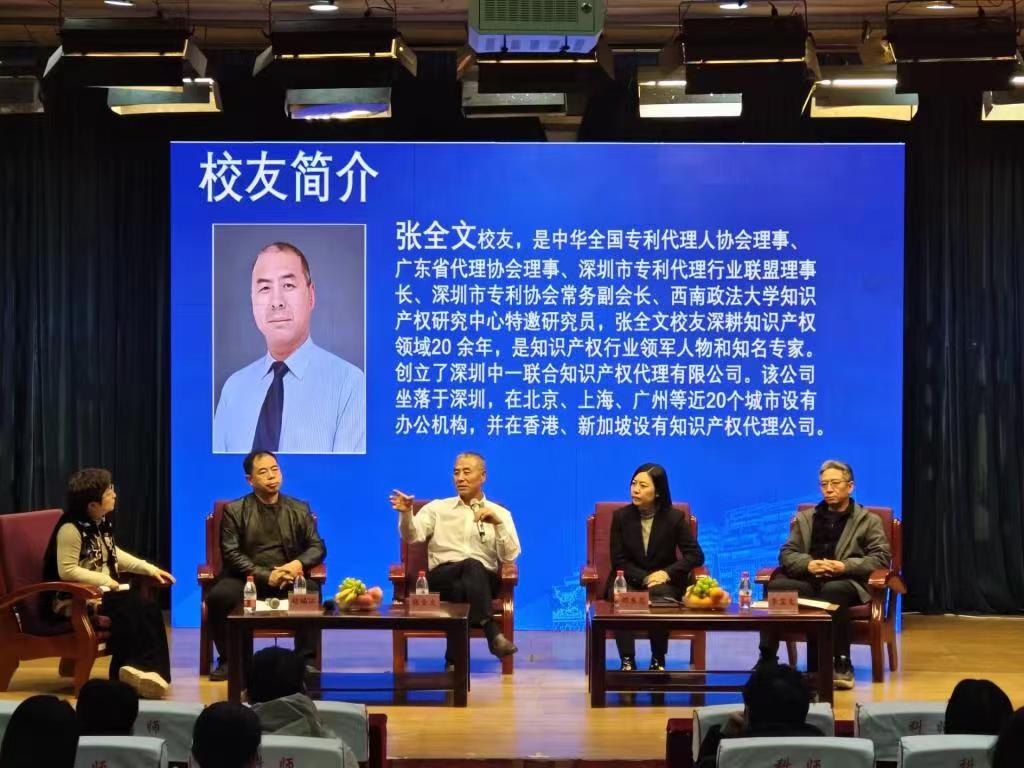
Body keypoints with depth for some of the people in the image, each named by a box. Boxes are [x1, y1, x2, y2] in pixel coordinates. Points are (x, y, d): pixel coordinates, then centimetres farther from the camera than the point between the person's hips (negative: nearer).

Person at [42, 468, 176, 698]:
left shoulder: (103, 522, 8)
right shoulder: (71, 528, -19)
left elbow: (113, 554, 22)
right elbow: (67, 571, -24)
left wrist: (150, 569, 13)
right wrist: (106, 580, -24)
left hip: (104, 590, 8)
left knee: (149, 609, -14)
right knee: (130, 613, -26)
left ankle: (146, 669, -17)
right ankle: (129, 673, -16)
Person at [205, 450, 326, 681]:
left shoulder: (299, 510, 12)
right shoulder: (234, 511, 4)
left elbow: (317, 547, 9)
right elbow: (231, 553, -5)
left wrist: (299, 564, -15)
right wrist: (266, 576, -18)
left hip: (288, 579, 1)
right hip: (247, 579, -1)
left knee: (311, 592, -32)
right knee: (217, 597, -31)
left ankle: (306, 660, -18)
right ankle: (230, 660, -10)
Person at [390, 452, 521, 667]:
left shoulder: (500, 513, 16)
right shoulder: (437, 508, 18)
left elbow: (510, 556, 3)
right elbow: (413, 536, 0)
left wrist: (498, 524, -11)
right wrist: (406, 513, -21)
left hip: (484, 579, 1)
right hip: (442, 577, -1)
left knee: (466, 581, -37)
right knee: (471, 566, -35)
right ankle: (492, 633, -44)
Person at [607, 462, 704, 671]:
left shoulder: (674, 517, -1)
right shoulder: (621, 516, 0)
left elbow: (696, 555, -3)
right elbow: (619, 561, -1)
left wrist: (667, 573, -18)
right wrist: (644, 578, -17)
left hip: (664, 582, -1)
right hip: (629, 580, 1)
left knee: (659, 595, -36)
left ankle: (658, 660, -19)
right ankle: (627, 661, -29)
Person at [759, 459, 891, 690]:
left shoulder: (869, 521, 13)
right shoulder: (805, 518, 22)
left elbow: (881, 558, 1)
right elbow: (786, 553, 13)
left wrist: (845, 566, -15)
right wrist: (808, 564, -11)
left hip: (845, 582, -3)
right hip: (808, 580, 3)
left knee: (833, 590, -40)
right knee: (776, 586, -29)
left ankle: (841, 665, -33)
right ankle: (767, 659, -25)